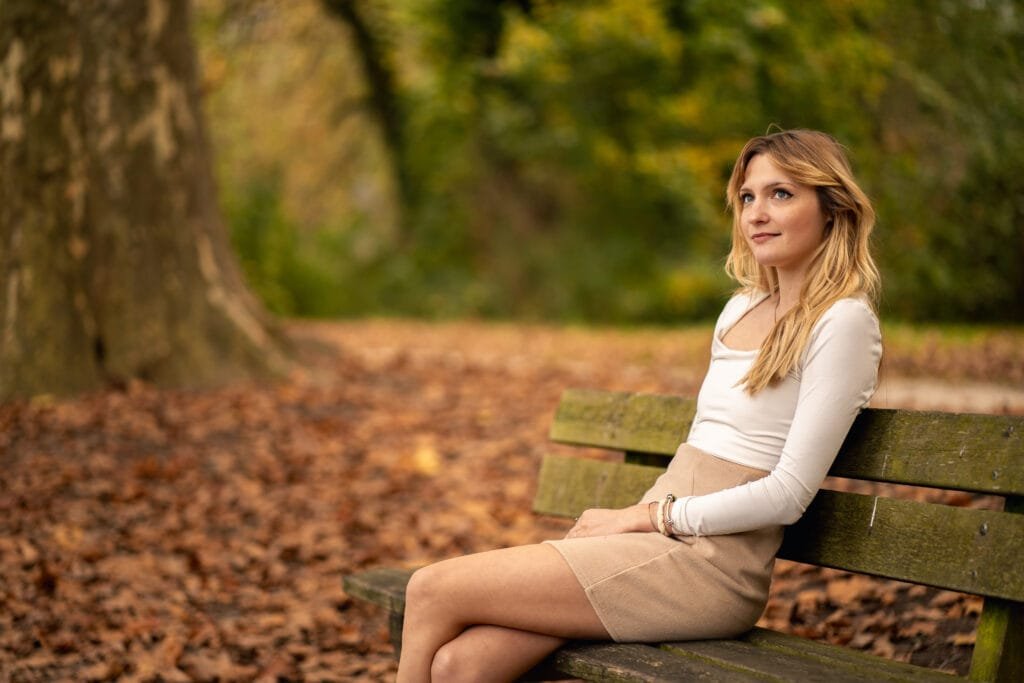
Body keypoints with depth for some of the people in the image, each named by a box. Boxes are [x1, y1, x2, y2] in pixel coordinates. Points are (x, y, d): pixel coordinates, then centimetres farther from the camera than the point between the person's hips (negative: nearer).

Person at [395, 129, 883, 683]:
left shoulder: (843, 321, -6)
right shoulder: (742, 307, 18)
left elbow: (788, 495, -12)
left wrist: (646, 516, -8)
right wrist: (618, 521, 5)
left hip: (713, 566, -7)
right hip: (660, 541, 7)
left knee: (433, 590, -13)